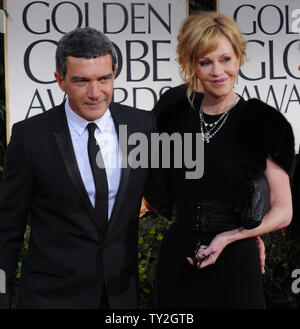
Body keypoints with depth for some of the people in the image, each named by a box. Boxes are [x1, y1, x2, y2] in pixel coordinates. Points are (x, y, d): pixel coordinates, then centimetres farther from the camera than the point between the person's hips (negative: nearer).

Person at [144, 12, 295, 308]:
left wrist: (228, 237, -15)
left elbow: (282, 212, -4)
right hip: (177, 258, 3)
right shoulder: (173, 118, 3)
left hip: (234, 263, -3)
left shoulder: (263, 122, -6)